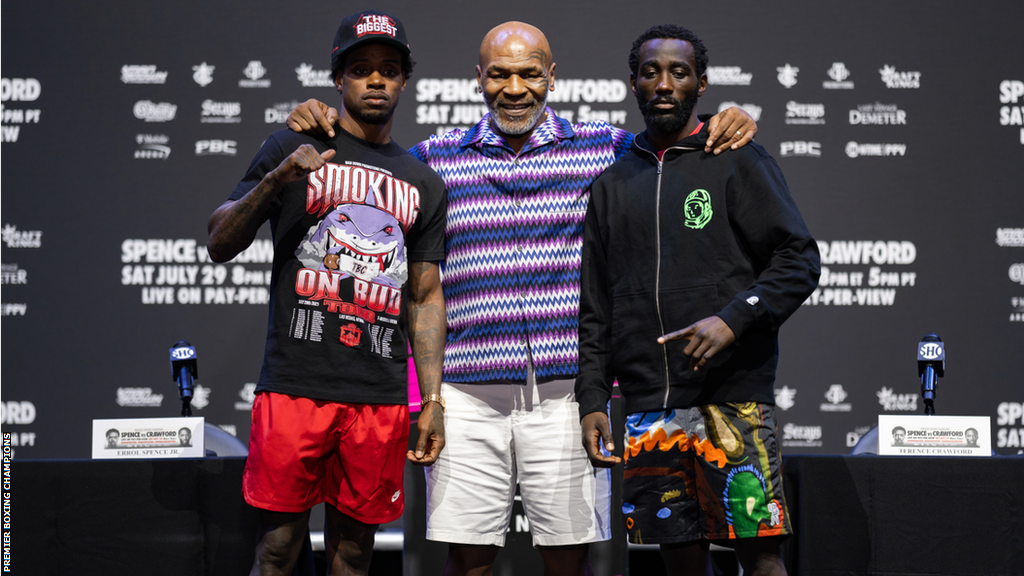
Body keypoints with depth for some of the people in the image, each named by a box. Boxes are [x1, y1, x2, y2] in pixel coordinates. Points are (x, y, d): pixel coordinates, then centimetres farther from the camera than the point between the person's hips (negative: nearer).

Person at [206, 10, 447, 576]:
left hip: (381, 399, 3)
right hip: (295, 386, -3)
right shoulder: (292, 149, 6)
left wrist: (433, 400, 10)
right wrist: (275, 180, -16)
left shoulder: (422, 183, 17)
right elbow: (220, 246, 1)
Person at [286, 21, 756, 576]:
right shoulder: (437, 157, 10)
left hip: (566, 392, 0)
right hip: (467, 394, 1)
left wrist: (726, 129, -10)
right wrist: (316, 124, -1)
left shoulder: (603, 147, 8)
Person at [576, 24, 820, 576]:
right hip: (647, 407, 4)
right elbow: (595, 308, 17)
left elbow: (800, 260, -2)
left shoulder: (738, 162, 4)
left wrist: (734, 319, -16)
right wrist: (592, 400, 8)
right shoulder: (613, 185, 16)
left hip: (732, 394, -4)